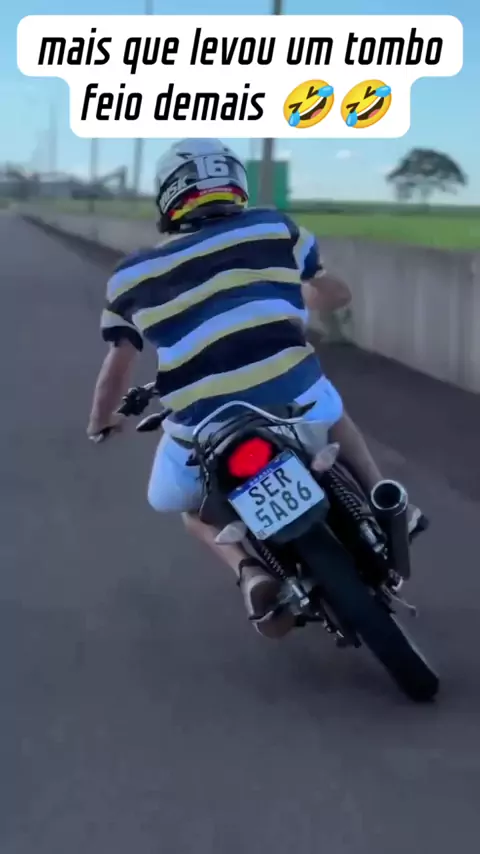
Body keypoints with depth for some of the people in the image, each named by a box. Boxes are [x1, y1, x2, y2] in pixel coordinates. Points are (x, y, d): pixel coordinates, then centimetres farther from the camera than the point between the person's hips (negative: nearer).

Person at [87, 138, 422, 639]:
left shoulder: (133, 276, 13)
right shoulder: (273, 229, 12)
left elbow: (117, 368, 18)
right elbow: (336, 294, 25)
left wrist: (101, 423, 38)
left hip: (203, 437, -1)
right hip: (295, 403, 1)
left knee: (189, 504, 30)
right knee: (332, 414, 37)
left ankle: (249, 569, 3)